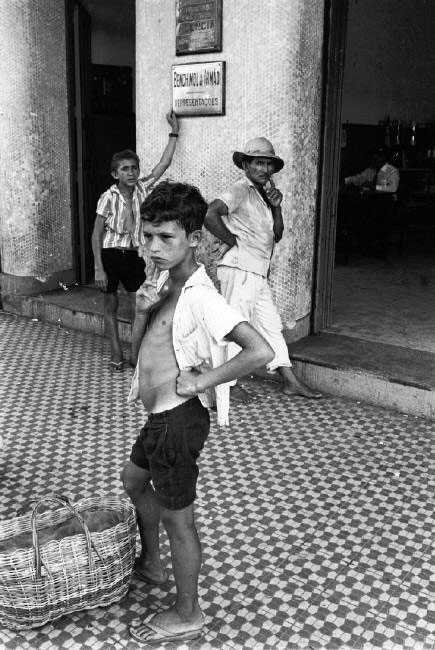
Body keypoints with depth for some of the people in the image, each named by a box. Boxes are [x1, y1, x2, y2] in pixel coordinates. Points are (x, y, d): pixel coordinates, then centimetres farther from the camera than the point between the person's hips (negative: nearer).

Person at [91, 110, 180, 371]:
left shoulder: (142, 188, -1)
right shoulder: (108, 197, -11)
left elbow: (164, 163, 2)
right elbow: (97, 235, -10)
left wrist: (174, 133, 0)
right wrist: (99, 269, -14)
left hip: (134, 255, 3)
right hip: (110, 254, -3)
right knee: (111, 305, 8)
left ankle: (135, 354, 10)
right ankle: (116, 354, 19)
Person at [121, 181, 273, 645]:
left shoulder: (199, 296, -26)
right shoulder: (165, 281, 2)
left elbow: (260, 350, -35)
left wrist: (201, 381, -26)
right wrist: (145, 308, 0)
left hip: (178, 419, -10)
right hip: (161, 415, 10)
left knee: (177, 520, 8)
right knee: (133, 480, 31)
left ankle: (186, 616, 31)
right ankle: (151, 563, 54)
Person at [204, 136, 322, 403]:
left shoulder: (264, 195, 19)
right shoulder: (241, 190, -9)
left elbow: (277, 235, 16)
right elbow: (210, 214, -24)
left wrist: (276, 206, 3)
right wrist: (230, 240, -13)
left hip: (258, 272, 10)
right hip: (239, 269, -10)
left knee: (271, 324, 12)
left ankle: (290, 381, 19)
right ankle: (229, 382, 10)